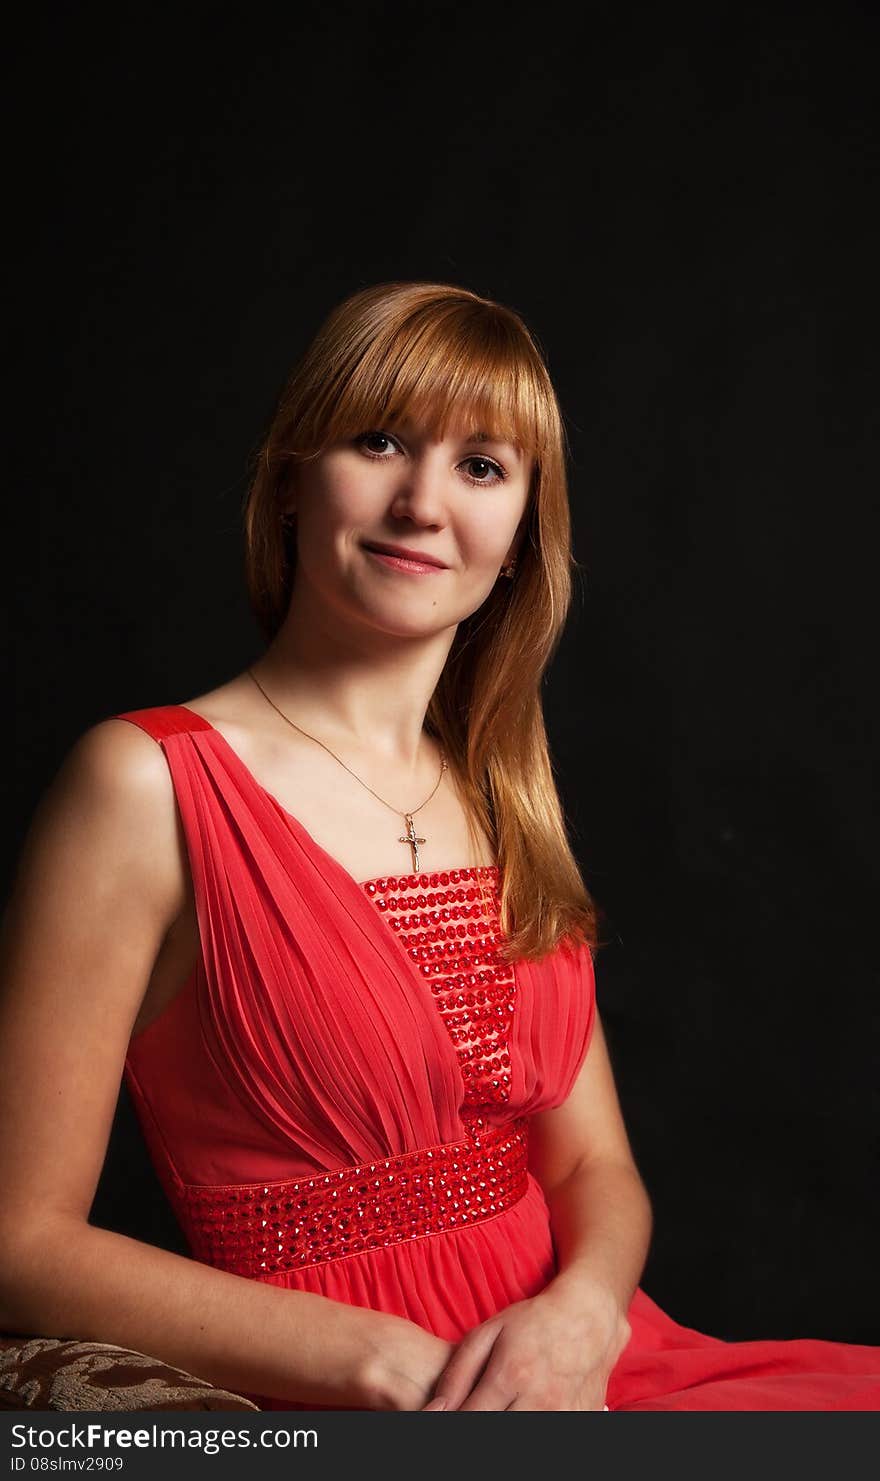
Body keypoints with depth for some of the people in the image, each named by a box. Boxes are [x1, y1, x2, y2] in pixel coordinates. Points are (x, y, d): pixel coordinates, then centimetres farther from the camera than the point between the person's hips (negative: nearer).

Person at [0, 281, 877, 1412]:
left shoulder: (504, 797, 10)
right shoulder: (146, 786, -8)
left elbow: (596, 1167, 10)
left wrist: (580, 1315, -11)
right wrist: (392, 1365, -16)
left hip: (575, 1364, 5)